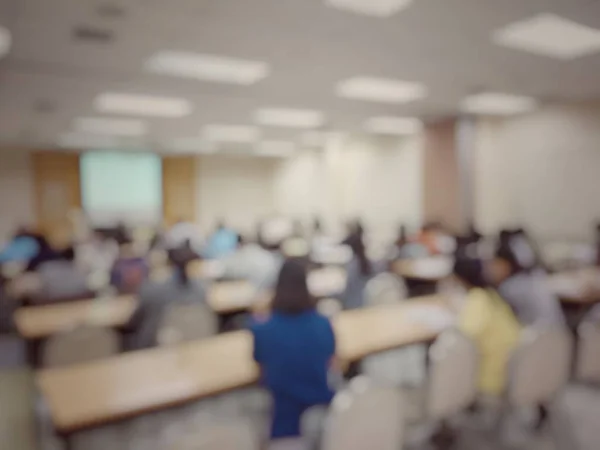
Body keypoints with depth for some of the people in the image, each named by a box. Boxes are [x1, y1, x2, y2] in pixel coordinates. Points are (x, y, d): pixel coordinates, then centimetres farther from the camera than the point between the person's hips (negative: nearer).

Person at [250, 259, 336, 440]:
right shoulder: (323, 324, -15)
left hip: (286, 412, -1)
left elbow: (263, 369, -3)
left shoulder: (263, 330, -22)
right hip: (321, 404, 2)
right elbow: (329, 363, 2)